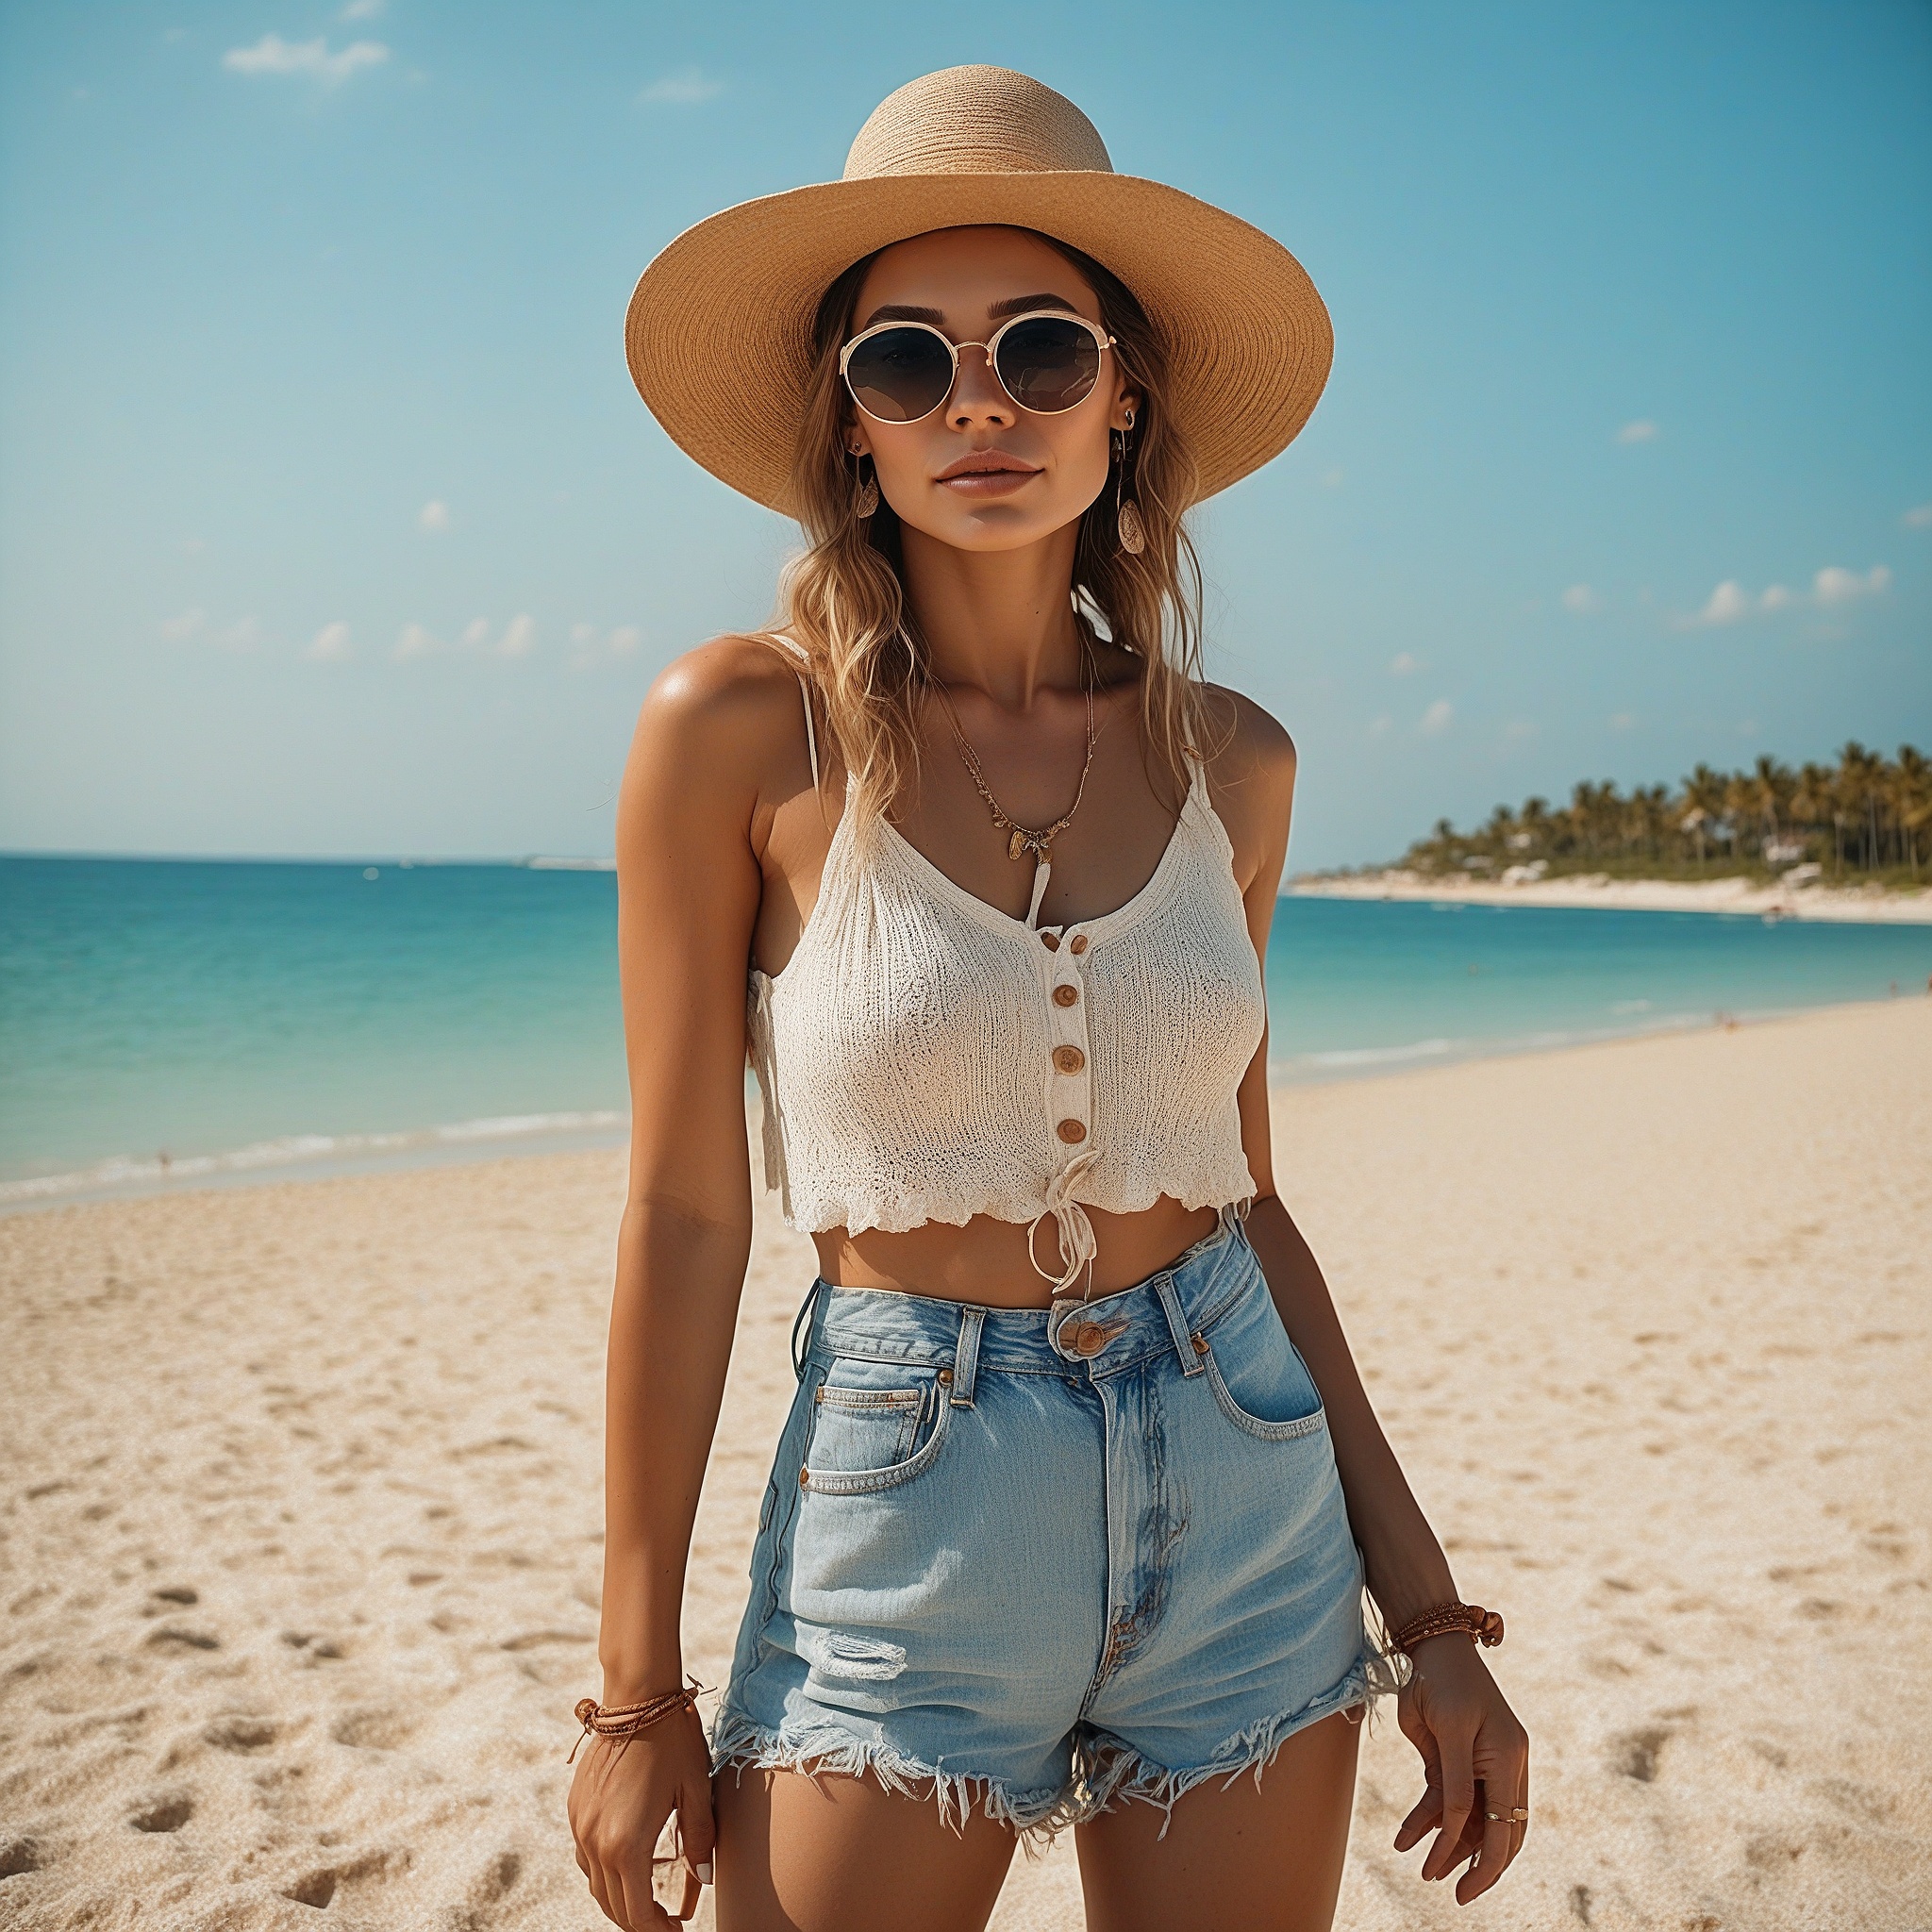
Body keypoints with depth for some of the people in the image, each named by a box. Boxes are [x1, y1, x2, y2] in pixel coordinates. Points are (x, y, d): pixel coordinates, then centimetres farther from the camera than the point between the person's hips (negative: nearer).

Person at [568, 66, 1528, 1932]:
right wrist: (636, 1691, -4)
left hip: (1248, 1513, 4)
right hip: (901, 1519, -3)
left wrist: (1423, 1601, 6)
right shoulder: (743, 726, -9)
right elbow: (685, 1213, -8)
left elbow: (1245, 1194, 6)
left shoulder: (1227, 760, 1)